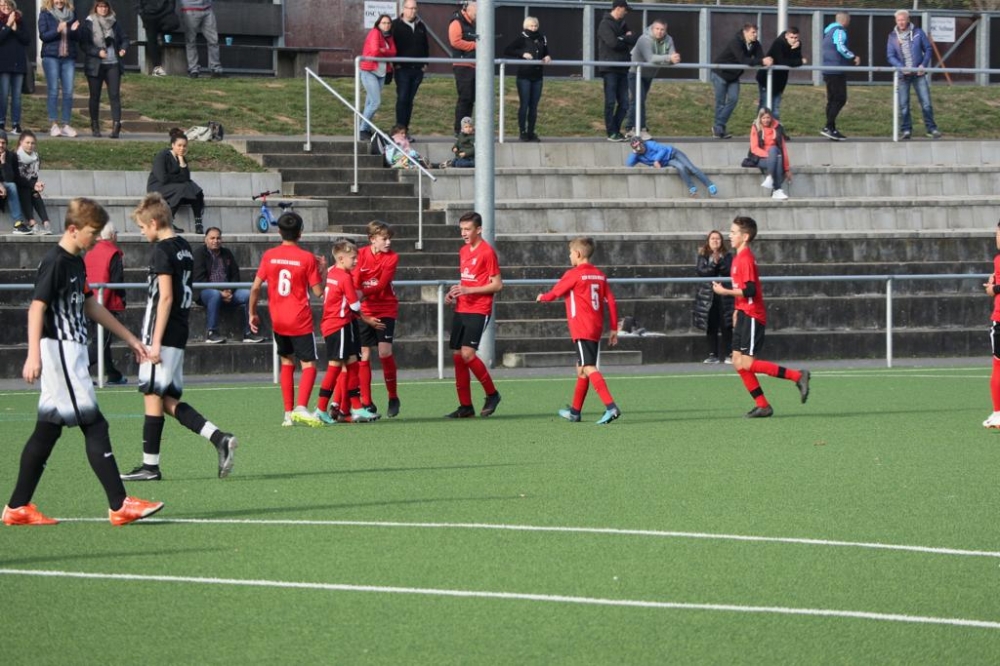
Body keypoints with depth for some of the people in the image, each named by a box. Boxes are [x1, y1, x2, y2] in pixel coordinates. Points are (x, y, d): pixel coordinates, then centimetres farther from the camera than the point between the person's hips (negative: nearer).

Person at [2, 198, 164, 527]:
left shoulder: (76, 263, 17)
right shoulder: (55, 263, -13)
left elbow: (90, 307, 28)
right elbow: (37, 307, -20)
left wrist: (130, 338, 32)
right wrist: (34, 355, -30)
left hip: (72, 355, 10)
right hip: (59, 351, -10)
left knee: (48, 431, 10)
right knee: (94, 426, -9)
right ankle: (119, 506, -9)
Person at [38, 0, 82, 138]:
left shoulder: (71, 13, 12)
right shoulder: (45, 14, 3)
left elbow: (78, 38, 12)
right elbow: (43, 35, -5)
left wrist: (74, 30, -10)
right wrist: (57, 30, -21)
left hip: (68, 57, 3)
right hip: (51, 56, -3)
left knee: (68, 92, -2)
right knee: (53, 90, -5)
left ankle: (66, 125, 1)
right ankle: (54, 125, -4)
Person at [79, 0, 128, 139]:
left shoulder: (115, 22, 9)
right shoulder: (88, 24, 0)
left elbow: (124, 38, 14)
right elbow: (83, 44, -6)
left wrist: (123, 48, -7)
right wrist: (98, 52, -19)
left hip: (113, 64, 2)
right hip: (95, 65, -2)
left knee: (115, 95, -9)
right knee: (95, 96, 5)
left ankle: (116, 126, -15)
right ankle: (95, 127, 15)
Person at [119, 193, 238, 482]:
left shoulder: (162, 250, -13)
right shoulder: (184, 248, 14)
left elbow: (166, 297, -18)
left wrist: (155, 342, -19)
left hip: (163, 336, -9)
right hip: (179, 334, 9)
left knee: (152, 397, -2)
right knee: (169, 401, 11)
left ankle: (150, 466, 3)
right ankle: (219, 439, -1)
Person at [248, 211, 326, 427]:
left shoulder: (269, 256, -1)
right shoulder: (307, 258, -10)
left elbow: (255, 288, -1)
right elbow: (318, 291, -7)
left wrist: (252, 313, 11)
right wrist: (322, 271, 9)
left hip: (278, 321, 4)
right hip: (300, 321, -4)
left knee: (287, 362, 17)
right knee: (309, 365, -2)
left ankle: (288, 413, 12)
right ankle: (301, 407, -24)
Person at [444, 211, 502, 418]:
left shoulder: (487, 252, -10)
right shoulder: (463, 251, 15)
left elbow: (497, 285, -12)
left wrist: (468, 290, -18)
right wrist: (454, 292, 7)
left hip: (478, 311, -8)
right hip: (461, 309, 8)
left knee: (467, 353, -18)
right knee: (457, 355, 4)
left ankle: (492, 394, 0)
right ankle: (465, 406, 9)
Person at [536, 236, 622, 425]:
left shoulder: (573, 275, -8)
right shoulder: (599, 275, 12)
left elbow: (555, 293, 2)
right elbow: (611, 302, 9)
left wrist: (542, 297, 25)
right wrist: (613, 328, 12)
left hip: (581, 330, -8)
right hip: (596, 329, 8)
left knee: (589, 368, -16)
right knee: (582, 369, 18)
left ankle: (611, 407, -31)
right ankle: (575, 411, 29)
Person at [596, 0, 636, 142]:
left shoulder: (621, 24, 18)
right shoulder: (605, 24, -6)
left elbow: (635, 40, 7)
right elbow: (613, 43, -19)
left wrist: (624, 38, -10)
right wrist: (627, 41, -1)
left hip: (622, 69, 8)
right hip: (610, 69, -8)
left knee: (624, 103, 5)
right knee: (611, 102, -5)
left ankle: (616, 129, 14)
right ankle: (611, 133, -2)